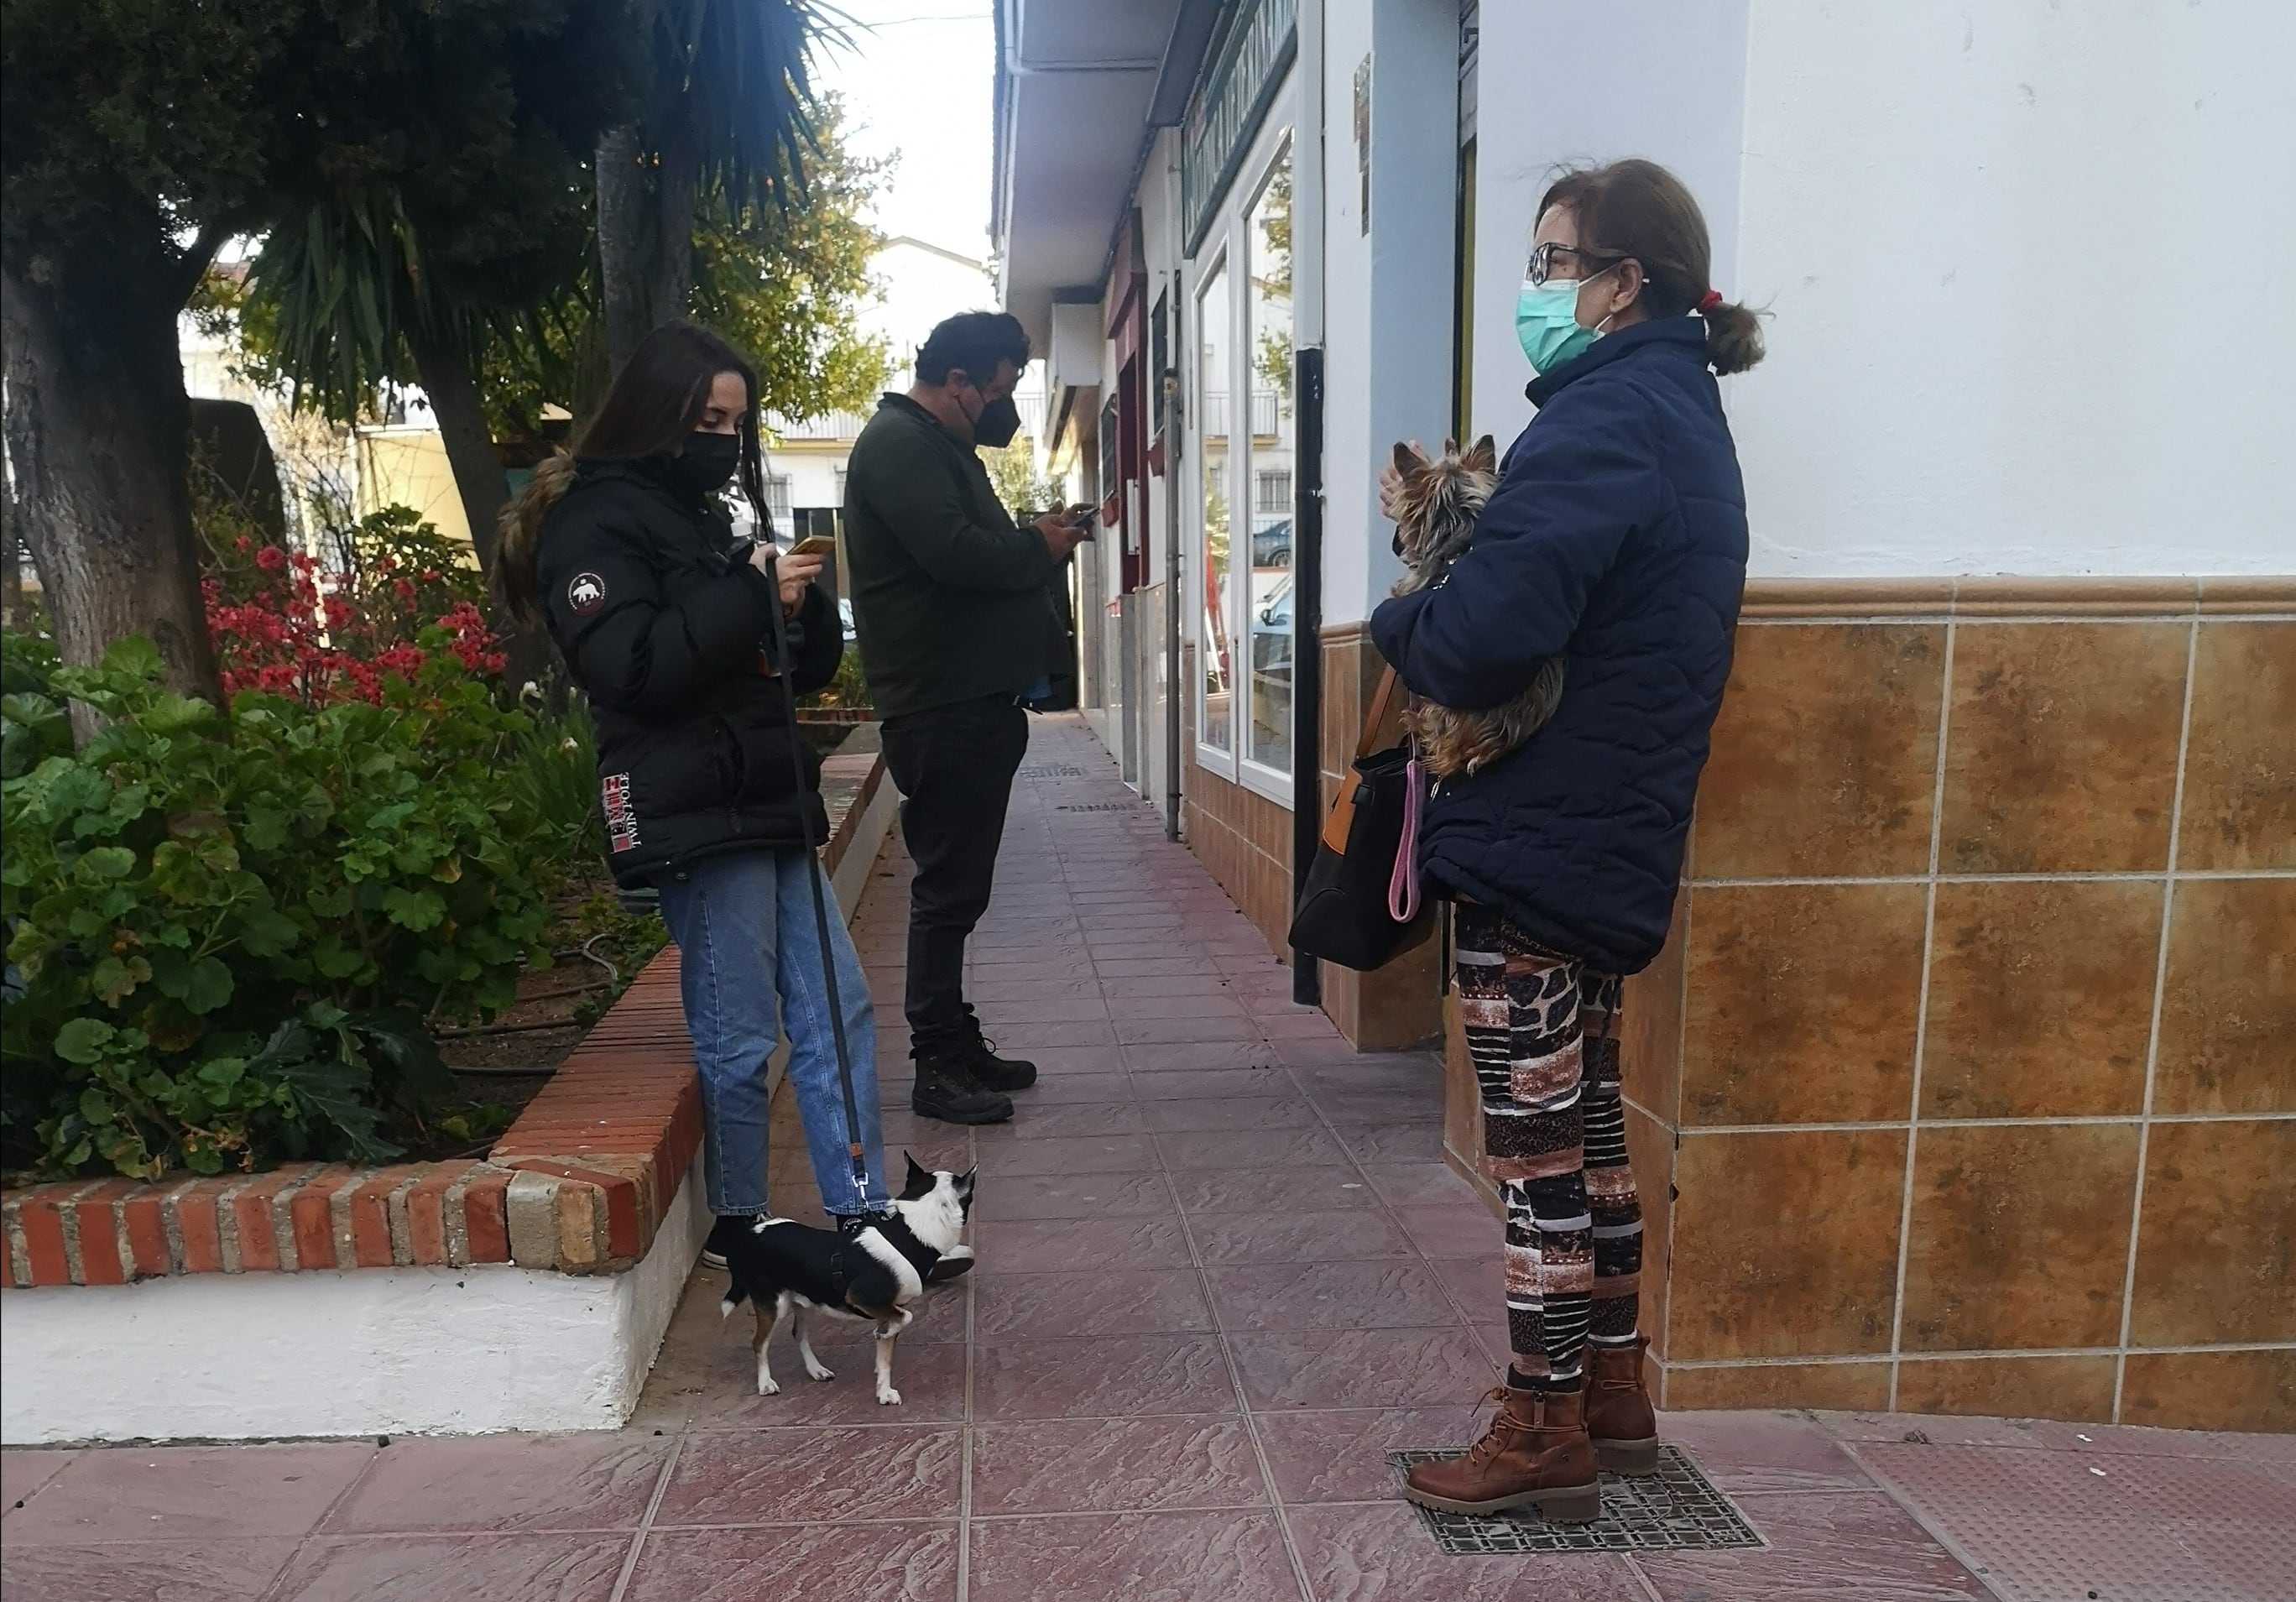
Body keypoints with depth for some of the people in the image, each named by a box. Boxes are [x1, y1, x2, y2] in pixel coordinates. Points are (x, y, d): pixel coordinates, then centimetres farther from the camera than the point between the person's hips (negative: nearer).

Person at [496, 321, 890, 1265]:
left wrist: (798, 604, -2)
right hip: (694, 819, -8)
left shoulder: (719, 511, 21)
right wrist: (750, 594, -17)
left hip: (770, 803, 8)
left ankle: (862, 1214, 18)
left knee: (837, 1009, 8)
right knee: (738, 1040, 0)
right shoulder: (596, 519, -3)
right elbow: (629, 667, -18)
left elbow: (812, 666, 19)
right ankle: (737, 1232, 17)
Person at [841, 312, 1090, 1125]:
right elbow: (953, 552, -24)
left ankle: (957, 1041, 23)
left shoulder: (940, 446, 22)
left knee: (959, 883, 14)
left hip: (974, 700, 10)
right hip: (941, 707, -10)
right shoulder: (897, 443, -11)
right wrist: (1039, 548, -8)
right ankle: (937, 1065, 3)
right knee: (948, 886, -6)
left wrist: (1035, 541, 6)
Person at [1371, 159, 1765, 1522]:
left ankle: (1545, 1435, 16)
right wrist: (1455, 529, 2)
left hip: (1536, 841, -10)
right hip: (1606, 836, 10)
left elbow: (1483, 636, -26)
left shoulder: (1608, 415, -16)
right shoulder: (1680, 411, 16)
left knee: (1538, 1150, 1)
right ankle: (1615, 1399, 32)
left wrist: (1399, 624, -6)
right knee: (1588, 1128, 18)